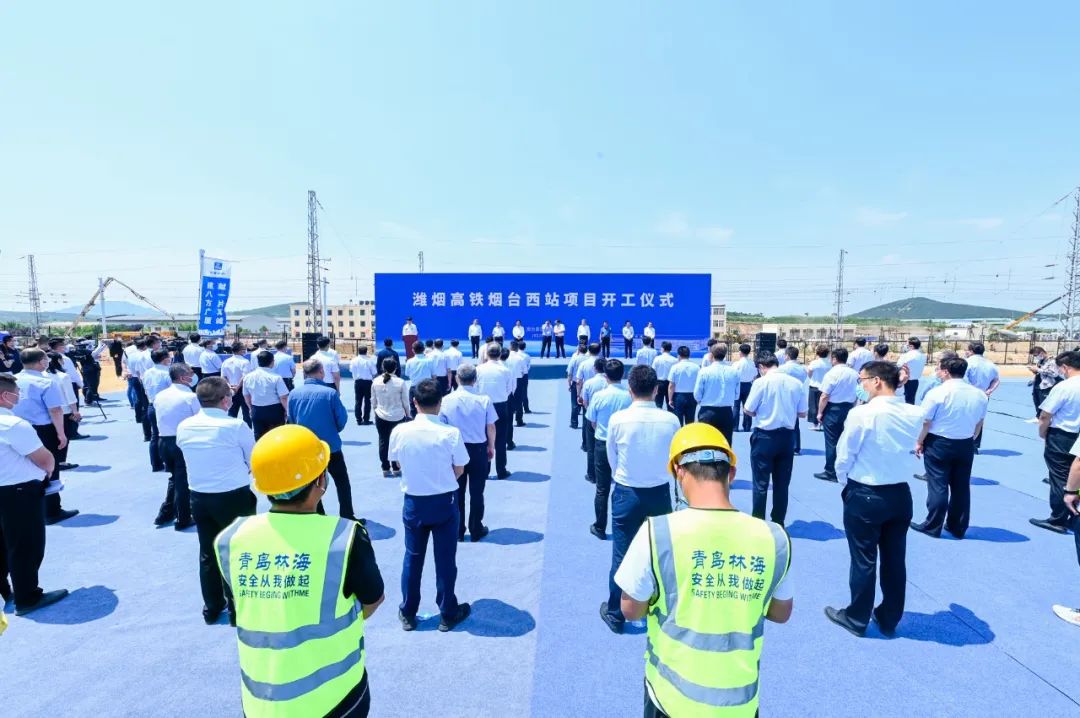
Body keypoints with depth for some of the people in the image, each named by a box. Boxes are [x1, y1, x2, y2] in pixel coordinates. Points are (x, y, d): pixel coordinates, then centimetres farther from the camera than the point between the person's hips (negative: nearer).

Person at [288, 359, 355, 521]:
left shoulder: (294, 394, -6)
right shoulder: (330, 393, -17)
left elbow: (292, 420, 6)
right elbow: (342, 419, -9)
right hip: (330, 446, -3)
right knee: (342, 482, 13)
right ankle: (347, 517, 18)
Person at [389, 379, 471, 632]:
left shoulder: (400, 431, -13)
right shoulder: (451, 433, -19)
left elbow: (399, 463, 3)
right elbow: (459, 471, -8)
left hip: (413, 502, 2)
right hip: (444, 502, -2)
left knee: (412, 558, 20)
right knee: (445, 559, 14)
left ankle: (408, 613, 34)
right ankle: (448, 613, 30)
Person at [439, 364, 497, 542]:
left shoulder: (446, 400, -9)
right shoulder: (484, 400, -13)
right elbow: (491, 427, -8)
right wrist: (491, 447, 8)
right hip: (478, 449, -1)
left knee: (457, 492, 16)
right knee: (476, 492, 13)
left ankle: (457, 531, 27)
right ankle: (476, 530, 25)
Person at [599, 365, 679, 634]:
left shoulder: (617, 419, -14)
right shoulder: (671, 420, -11)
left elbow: (612, 458, -2)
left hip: (626, 493, -1)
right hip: (660, 493, 2)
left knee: (621, 554, 11)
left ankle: (615, 614, 26)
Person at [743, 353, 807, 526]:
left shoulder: (761, 382, -12)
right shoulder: (796, 383, -1)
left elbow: (749, 410, -8)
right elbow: (802, 414, 5)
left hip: (765, 437, -4)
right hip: (787, 437, 4)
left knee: (761, 483, 6)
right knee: (782, 483, 14)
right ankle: (778, 522, 24)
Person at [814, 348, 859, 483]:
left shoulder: (831, 374, -15)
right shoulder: (854, 374, 2)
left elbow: (825, 396, -16)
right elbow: (856, 395, 11)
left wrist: (820, 412, -6)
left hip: (833, 409, -6)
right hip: (848, 408, 6)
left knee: (831, 441, 1)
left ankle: (831, 472, 7)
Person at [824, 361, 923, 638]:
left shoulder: (862, 413, -20)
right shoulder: (915, 414, -4)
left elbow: (844, 456, -11)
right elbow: (907, 449, 7)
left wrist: (844, 478, 7)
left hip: (864, 496, -5)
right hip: (900, 494, 5)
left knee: (863, 560, 10)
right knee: (895, 560, 17)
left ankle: (857, 619, 27)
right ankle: (889, 619, 34)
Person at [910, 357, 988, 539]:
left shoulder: (937, 392, -16)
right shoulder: (979, 394, 2)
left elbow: (925, 422, -13)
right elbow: (980, 422, 12)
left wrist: (919, 442, 0)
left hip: (938, 443, -5)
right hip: (966, 445, 5)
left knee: (938, 486, 3)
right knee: (961, 487, 14)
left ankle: (933, 527, 12)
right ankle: (958, 528, 25)